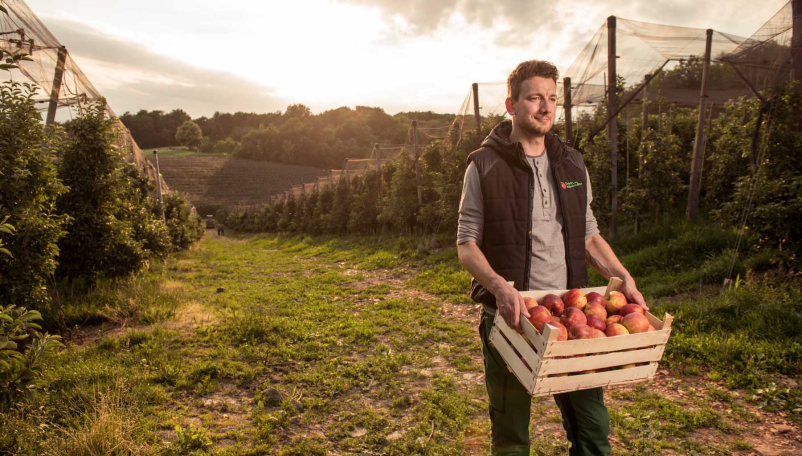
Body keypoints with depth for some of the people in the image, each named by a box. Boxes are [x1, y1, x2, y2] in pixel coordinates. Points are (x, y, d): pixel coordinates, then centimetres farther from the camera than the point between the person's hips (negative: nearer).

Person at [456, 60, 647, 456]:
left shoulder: (572, 164, 9)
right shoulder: (485, 166, -5)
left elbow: (589, 235, 15)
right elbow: (467, 244, -8)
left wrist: (623, 277, -1)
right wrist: (500, 286, -25)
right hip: (510, 317, -3)